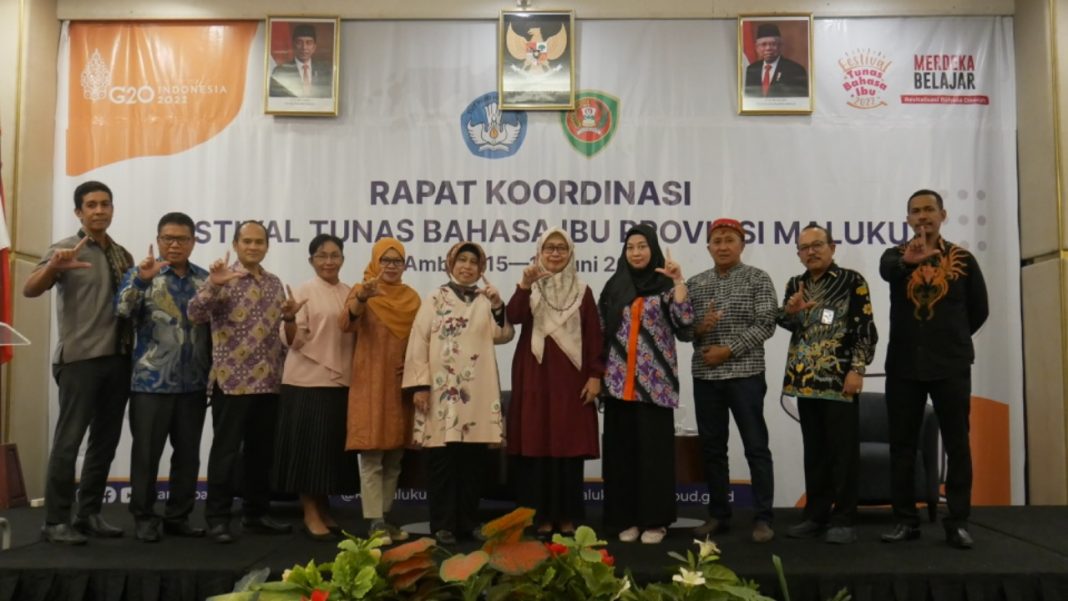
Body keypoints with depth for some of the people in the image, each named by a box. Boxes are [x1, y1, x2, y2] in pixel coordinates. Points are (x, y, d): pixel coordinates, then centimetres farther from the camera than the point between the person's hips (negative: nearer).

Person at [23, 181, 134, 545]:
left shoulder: (123, 256, 14)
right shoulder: (65, 249, -2)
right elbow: (30, 290, -15)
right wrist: (54, 267, -35)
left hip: (119, 359, 6)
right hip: (80, 359, -6)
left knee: (106, 441, 9)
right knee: (69, 440, -4)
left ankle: (89, 514, 19)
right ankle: (55, 521, 4)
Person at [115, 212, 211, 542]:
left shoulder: (205, 279, 9)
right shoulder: (141, 274, 1)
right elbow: (122, 311, -15)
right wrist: (141, 279, -30)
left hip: (193, 384, 3)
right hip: (151, 382, -3)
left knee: (188, 454, 9)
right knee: (147, 453, 5)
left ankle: (178, 516, 22)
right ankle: (144, 518, 18)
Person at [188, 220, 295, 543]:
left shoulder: (275, 283, 14)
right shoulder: (222, 278, -3)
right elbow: (195, 314, -16)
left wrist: (289, 317, 5)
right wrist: (213, 286, -28)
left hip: (269, 382, 6)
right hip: (231, 381, -5)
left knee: (261, 450, 12)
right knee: (226, 451, 0)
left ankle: (256, 513, 23)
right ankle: (217, 517, 9)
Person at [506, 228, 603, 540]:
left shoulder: (582, 291, 9)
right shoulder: (530, 287, 9)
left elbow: (594, 335, 4)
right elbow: (513, 317, -10)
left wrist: (595, 375, -4)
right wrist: (524, 285, -25)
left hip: (571, 377, 0)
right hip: (535, 376, 0)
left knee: (570, 446, 1)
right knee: (536, 445, 0)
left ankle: (567, 517, 11)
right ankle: (542, 516, 9)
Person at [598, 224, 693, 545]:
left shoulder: (666, 285, 3)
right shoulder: (614, 286, 12)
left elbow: (684, 323, -12)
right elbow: (601, 331, 11)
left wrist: (679, 281, -17)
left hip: (654, 381, -3)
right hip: (619, 381, 3)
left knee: (654, 448, 0)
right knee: (622, 448, 6)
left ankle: (654, 519, 10)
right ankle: (626, 518, 17)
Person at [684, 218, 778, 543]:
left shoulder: (758, 279, 0)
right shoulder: (694, 284, 11)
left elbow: (765, 324, -8)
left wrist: (728, 350, -14)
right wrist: (698, 327, -13)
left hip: (745, 374, -4)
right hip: (705, 376, 4)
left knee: (756, 447, 0)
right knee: (711, 447, 9)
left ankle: (763, 518, 8)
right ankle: (718, 514, 20)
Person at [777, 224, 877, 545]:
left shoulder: (852, 281, -3)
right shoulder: (795, 284, 13)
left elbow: (866, 328, -6)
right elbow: (786, 323, 10)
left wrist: (857, 369, -14)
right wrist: (790, 310, -13)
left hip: (839, 378, -5)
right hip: (806, 378, 5)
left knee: (843, 449, -2)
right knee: (813, 448, 11)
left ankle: (844, 518, 6)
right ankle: (815, 514, 19)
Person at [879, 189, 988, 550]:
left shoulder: (963, 259, 5)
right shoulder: (896, 256, 4)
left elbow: (979, 310, 12)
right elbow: (887, 270, -22)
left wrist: (952, 339, 10)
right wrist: (908, 260, -43)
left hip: (951, 366, 0)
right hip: (904, 366, 1)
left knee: (957, 445, 2)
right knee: (902, 445, 4)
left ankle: (958, 522, 10)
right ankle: (906, 520, 13)